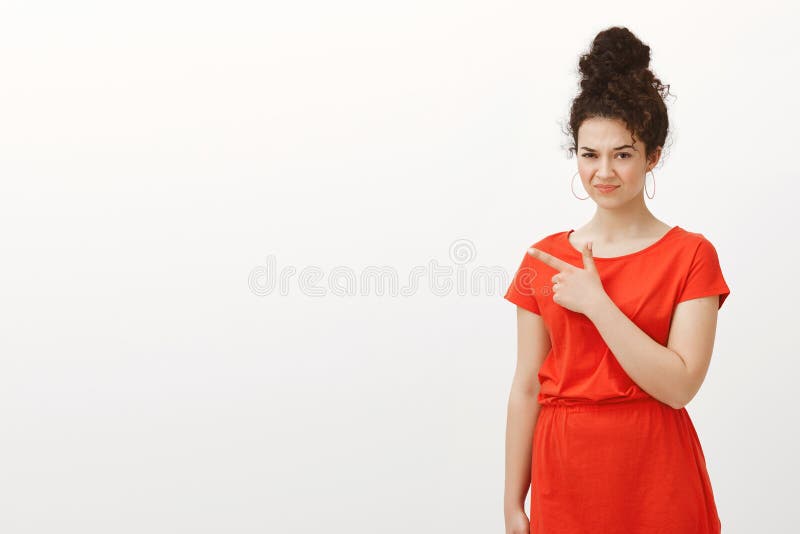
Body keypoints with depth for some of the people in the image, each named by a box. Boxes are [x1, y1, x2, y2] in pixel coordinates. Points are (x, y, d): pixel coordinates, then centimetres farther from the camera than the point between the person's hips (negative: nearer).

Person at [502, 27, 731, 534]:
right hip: (564, 475, 2)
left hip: (655, 478, -2)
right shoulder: (544, 259, 3)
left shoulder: (691, 255, -4)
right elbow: (527, 387, 3)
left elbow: (679, 386, -14)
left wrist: (595, 301, -16)